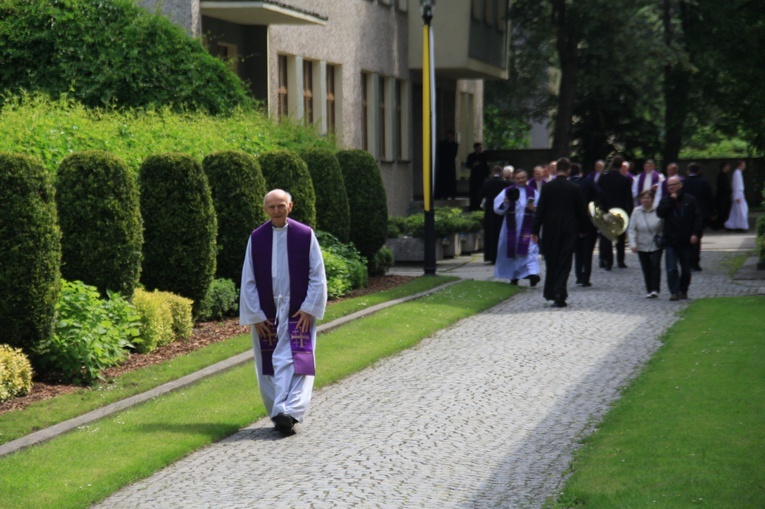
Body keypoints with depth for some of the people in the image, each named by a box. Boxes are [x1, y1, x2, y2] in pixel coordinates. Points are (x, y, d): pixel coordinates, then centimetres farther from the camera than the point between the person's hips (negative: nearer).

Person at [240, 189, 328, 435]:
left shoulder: (305, 235, -1)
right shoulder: (256, 238, 3)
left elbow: (317, 276, 0)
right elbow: (248, 280, 4)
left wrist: (308, 309, -8)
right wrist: (255, 316, -2)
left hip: (298, 313, -2)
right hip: (266, 314, 2)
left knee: (296, 363, -12)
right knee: (269, 366, 4)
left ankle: (289, 412, -18)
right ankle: (281, 415, 11)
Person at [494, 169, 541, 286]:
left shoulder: (533, 193, 8)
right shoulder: (507, 191, 7)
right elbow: (497, 208, 2)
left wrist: (534, 209, -12)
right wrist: (505, 203, -17)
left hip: (527, 227, -1)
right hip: (511, 227, 1)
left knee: (530, 250, -16)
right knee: (512, 251, 6)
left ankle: (532, 273, -29)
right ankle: (513, 276, 22)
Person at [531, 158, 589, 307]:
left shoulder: (547, 187, -5)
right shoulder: (574, 188, -4)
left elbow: (540, 210, -6)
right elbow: (581, 210, 2)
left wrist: (535, 230, -3)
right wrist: (582, 229, 15)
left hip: (550, 230, 1)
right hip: (569, 229, -1)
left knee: (551, 262, 13)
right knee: (564, 263, -1)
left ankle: (550, 292, 19)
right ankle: (559, 295, -9)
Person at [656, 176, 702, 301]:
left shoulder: (689, 200, 3)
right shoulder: (665, 201, 8)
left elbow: (697, 217, 1)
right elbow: (660, 213, -10)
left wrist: (695, 233, -10)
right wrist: (670, 200, -11)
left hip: (686, 241, 0)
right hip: (670, 241, 0)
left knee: (686, 268, 9)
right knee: (671, 268, -9)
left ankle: (683, 291, 22)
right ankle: (674, 292, -7)